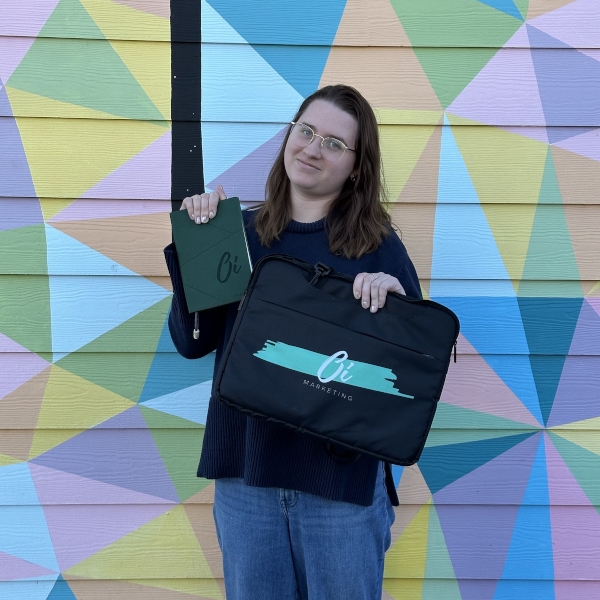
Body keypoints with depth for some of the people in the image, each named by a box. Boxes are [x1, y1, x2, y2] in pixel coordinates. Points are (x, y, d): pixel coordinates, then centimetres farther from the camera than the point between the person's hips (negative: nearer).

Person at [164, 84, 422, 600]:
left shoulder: (377, 244, -3)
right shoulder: (242, 231, 4)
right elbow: (193, 342, 1)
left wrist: (394, 297, -22)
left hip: (342, 470, -2)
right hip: (243, 466, 3)